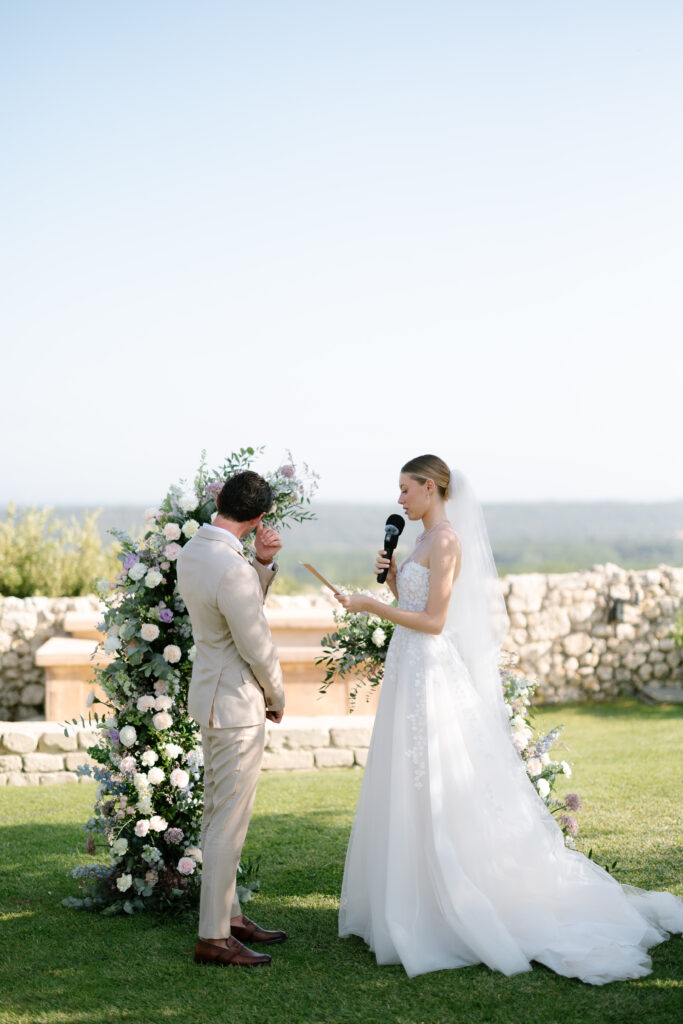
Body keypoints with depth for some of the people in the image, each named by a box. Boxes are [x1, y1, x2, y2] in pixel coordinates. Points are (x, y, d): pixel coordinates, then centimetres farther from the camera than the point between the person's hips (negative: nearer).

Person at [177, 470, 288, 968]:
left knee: (220, 816, 17)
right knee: (229, 823, -2)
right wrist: (277, 698, -2)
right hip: (237, 704, -10)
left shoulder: (192, 550, 3)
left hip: (212, 695, 10)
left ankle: (230, 915, 30)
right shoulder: (231, 570, -27)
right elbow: (258, 648, -18)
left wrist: (264, 561, -2)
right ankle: (213, 937, 6)